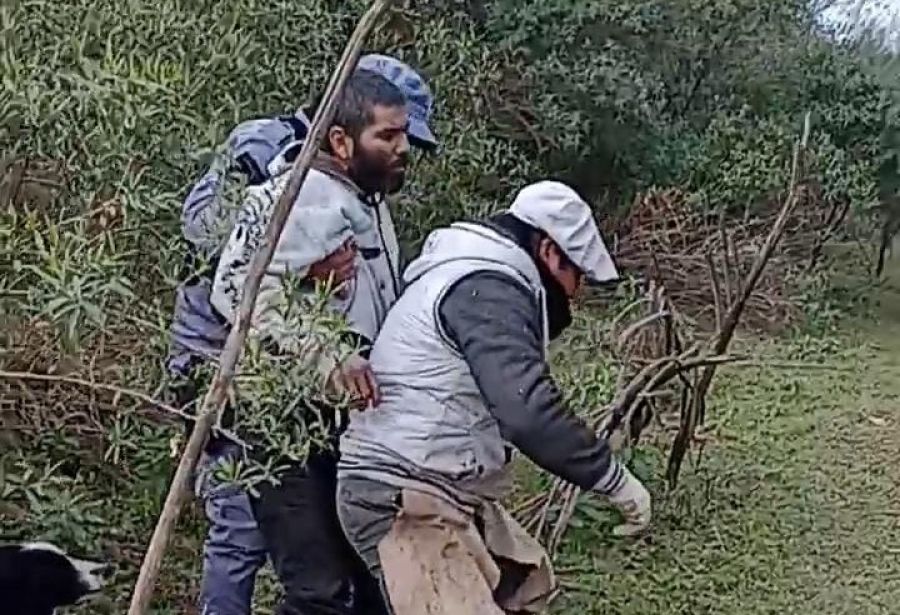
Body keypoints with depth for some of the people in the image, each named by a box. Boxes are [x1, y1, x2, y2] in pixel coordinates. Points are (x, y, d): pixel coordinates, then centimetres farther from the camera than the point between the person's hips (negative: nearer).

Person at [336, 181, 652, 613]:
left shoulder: (472, 274, 19)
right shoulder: (489, 288, -17)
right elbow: (528, 413, -28)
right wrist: (614, 478, -21)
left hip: (423, 493, 11)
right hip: (403, 501, -11)